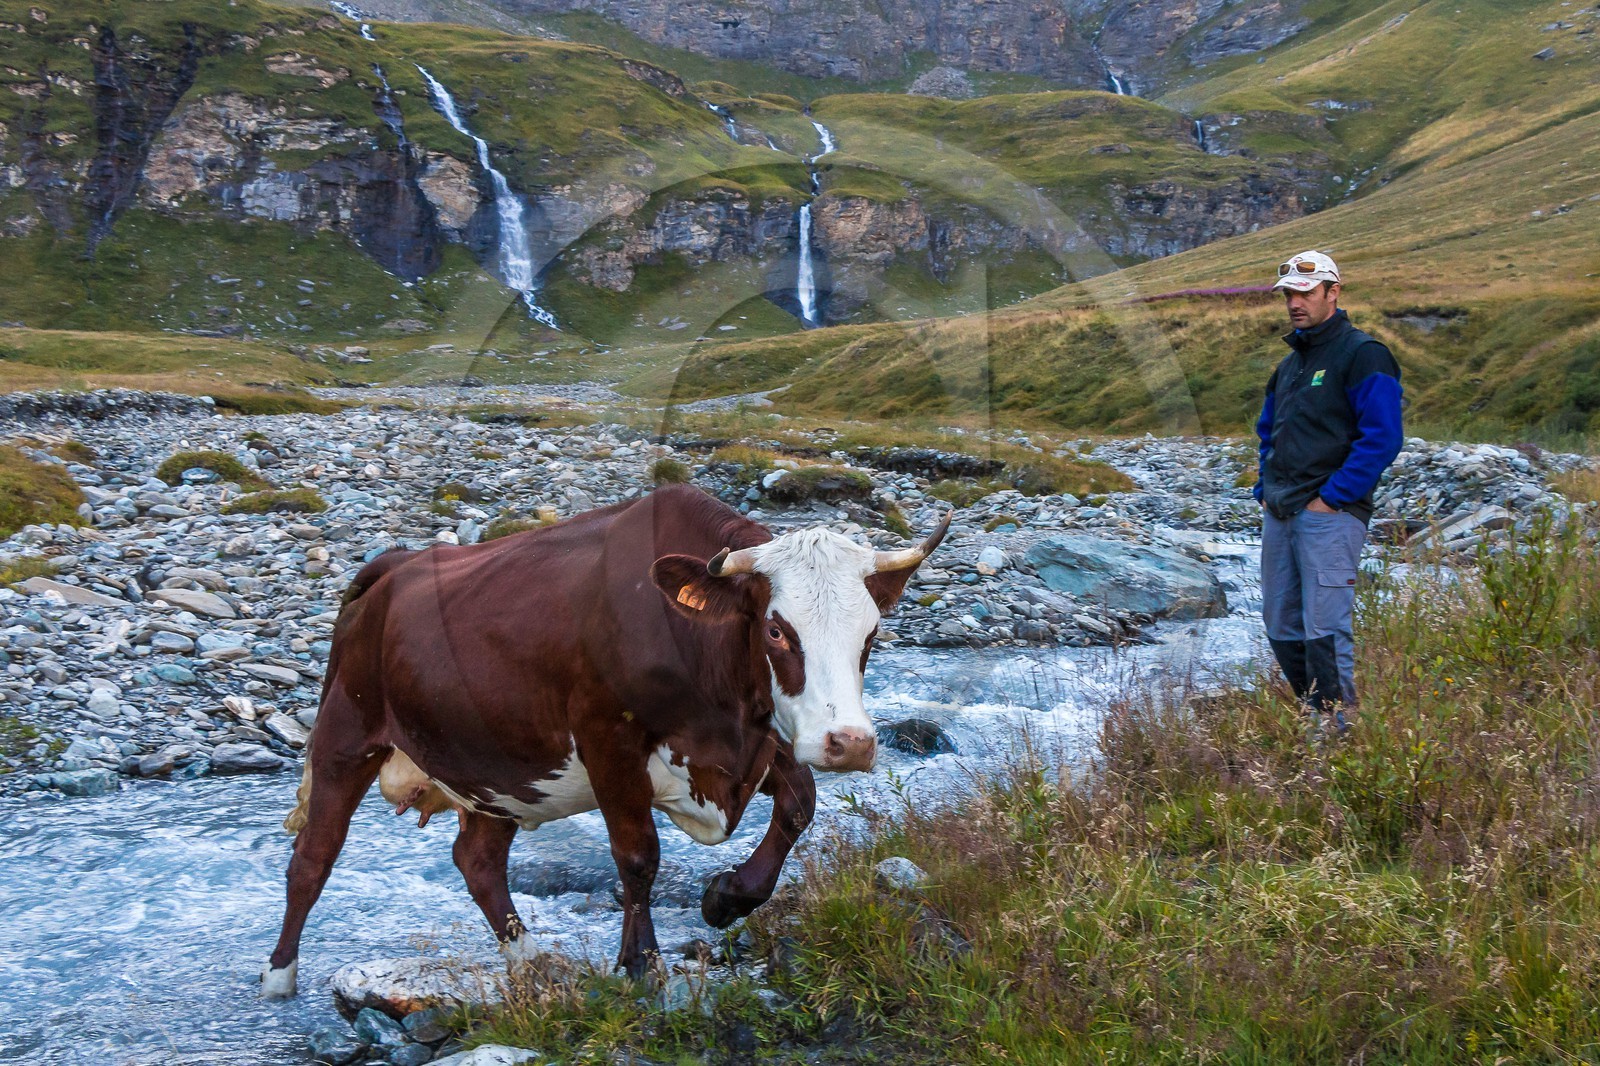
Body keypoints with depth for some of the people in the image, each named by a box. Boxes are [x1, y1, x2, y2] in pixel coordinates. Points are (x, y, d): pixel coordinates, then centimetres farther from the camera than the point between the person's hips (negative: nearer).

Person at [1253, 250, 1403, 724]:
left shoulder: (1362, 355, -7)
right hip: (1278, 516, 9)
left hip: (1328, 514, -9)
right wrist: (1265, 489, 16)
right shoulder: (1290, 363, 19)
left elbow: (1382, 438, -16)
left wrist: (1331, 498, -16)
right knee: (1281, 628, 11)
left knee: (1324, 631, -12)